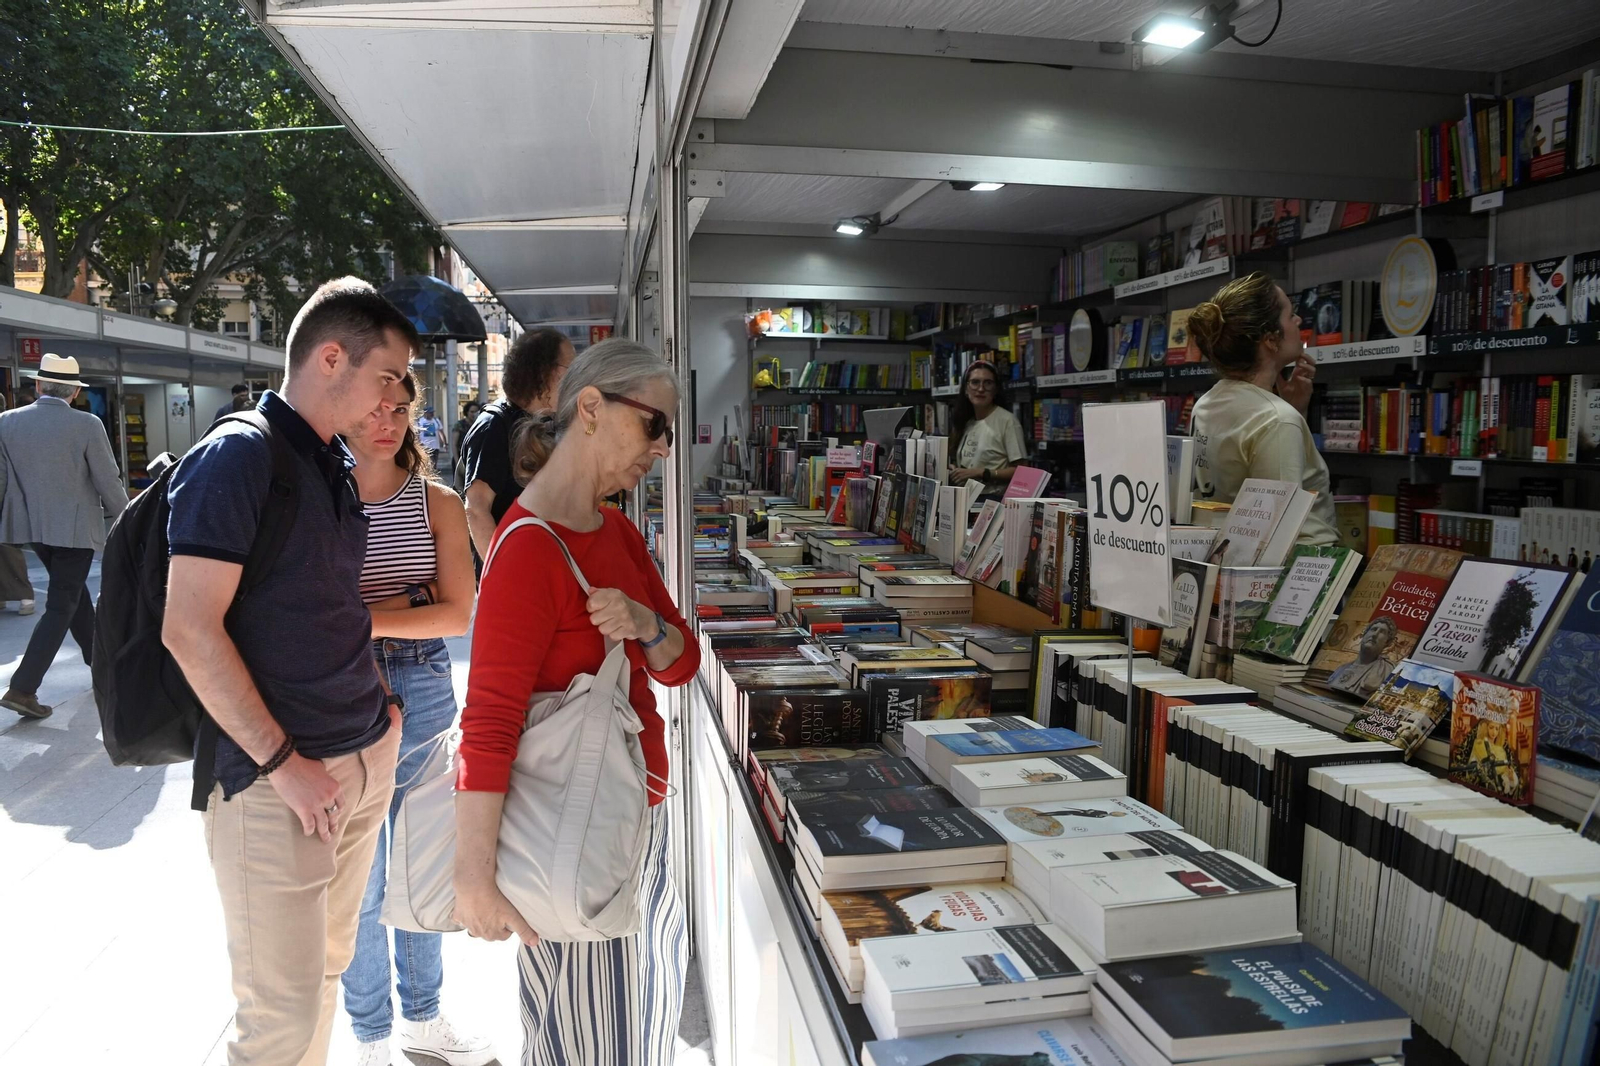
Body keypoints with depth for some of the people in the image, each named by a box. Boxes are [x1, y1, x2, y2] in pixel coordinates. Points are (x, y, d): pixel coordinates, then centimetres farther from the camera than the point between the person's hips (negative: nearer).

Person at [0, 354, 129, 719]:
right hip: (74, 527, -5)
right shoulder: (87, 425, -16)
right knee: (61, 606, 0)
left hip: (30, 524, 6)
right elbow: (108, 482, -11)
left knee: (73, 591, 23)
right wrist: (121, 513, 6)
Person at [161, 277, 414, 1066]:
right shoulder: (238, 456, -14)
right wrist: (282, 763, -17)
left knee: (326, 969, 20)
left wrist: (375, 698, 10)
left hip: (366, 757, 8)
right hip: (276, 779, -8)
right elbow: (190, 631, -19)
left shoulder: (336, 464, 11)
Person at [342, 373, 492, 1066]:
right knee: (360, 880, 8)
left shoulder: (437, 503, 1)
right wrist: (409, 601, -14)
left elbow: (458, 615, -7)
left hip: (425, 693, 2)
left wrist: (365, 619, -15)